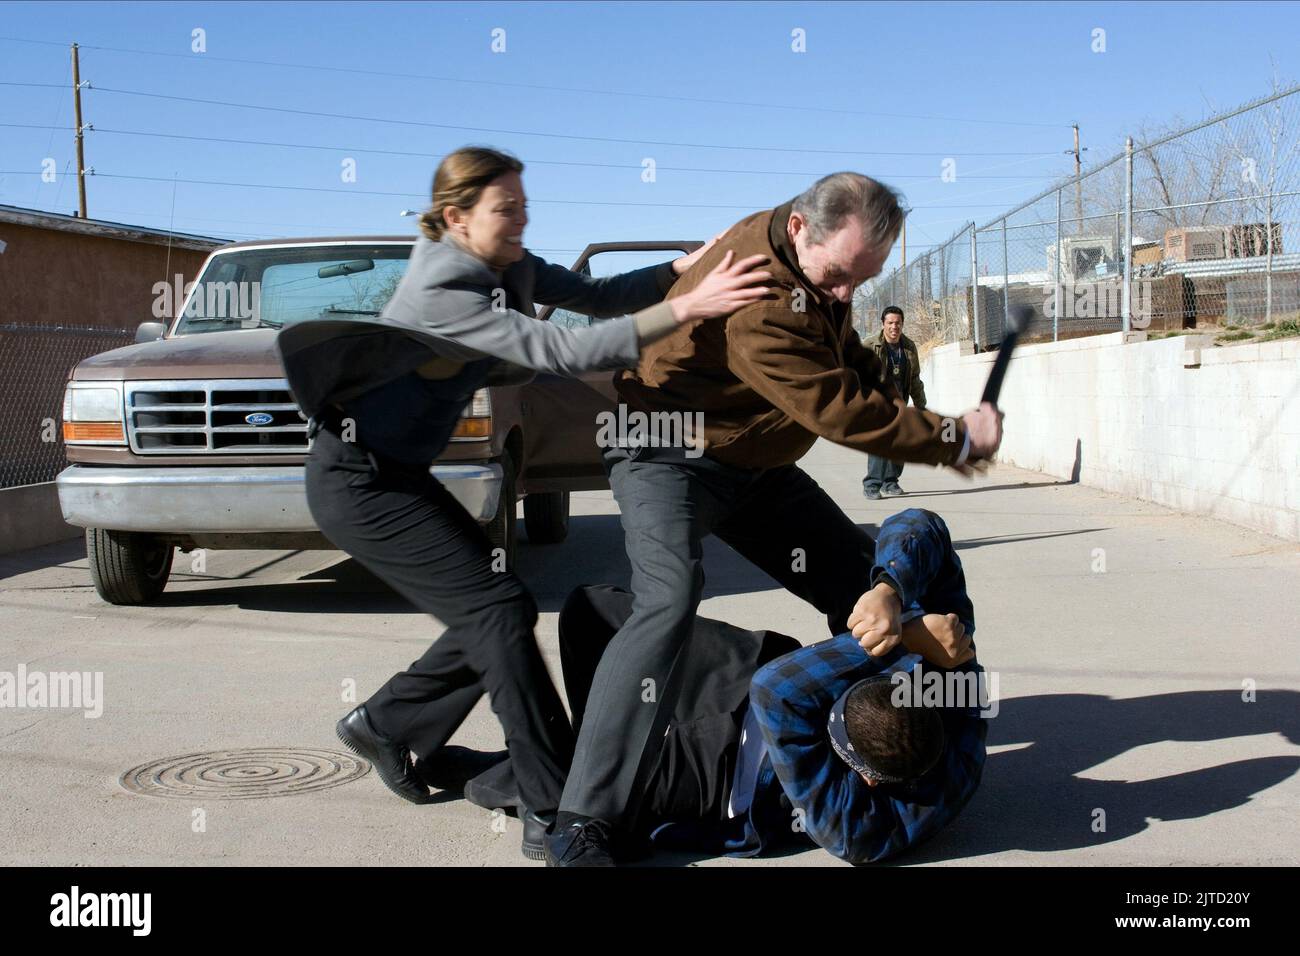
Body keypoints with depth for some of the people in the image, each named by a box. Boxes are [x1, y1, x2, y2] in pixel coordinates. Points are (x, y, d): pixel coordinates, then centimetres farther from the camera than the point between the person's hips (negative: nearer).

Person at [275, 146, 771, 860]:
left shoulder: (508, 266, 1)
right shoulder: (441, 290, -26)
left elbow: (595, 296, 0)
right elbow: (560, 351, -34)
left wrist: (679, 269, -16)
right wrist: (686, 309, -39)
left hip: (398, 471, 9)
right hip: (356, 483, -9)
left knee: (489, 615, 7)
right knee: (500, 609, -15)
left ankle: (383, 726, 26)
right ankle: (556, 814, -12)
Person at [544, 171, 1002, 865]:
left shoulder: (814, 259, -3)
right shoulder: (761, 302, -33)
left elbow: (849, 361, 13)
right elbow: (841, 413, -29)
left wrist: (933, 436, 1)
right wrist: (956, 440, -17)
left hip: (756, 463, 10)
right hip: (672, 459, -9)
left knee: (860, 579, 10)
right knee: (668, 603, -30)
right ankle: (581, 822, -29)